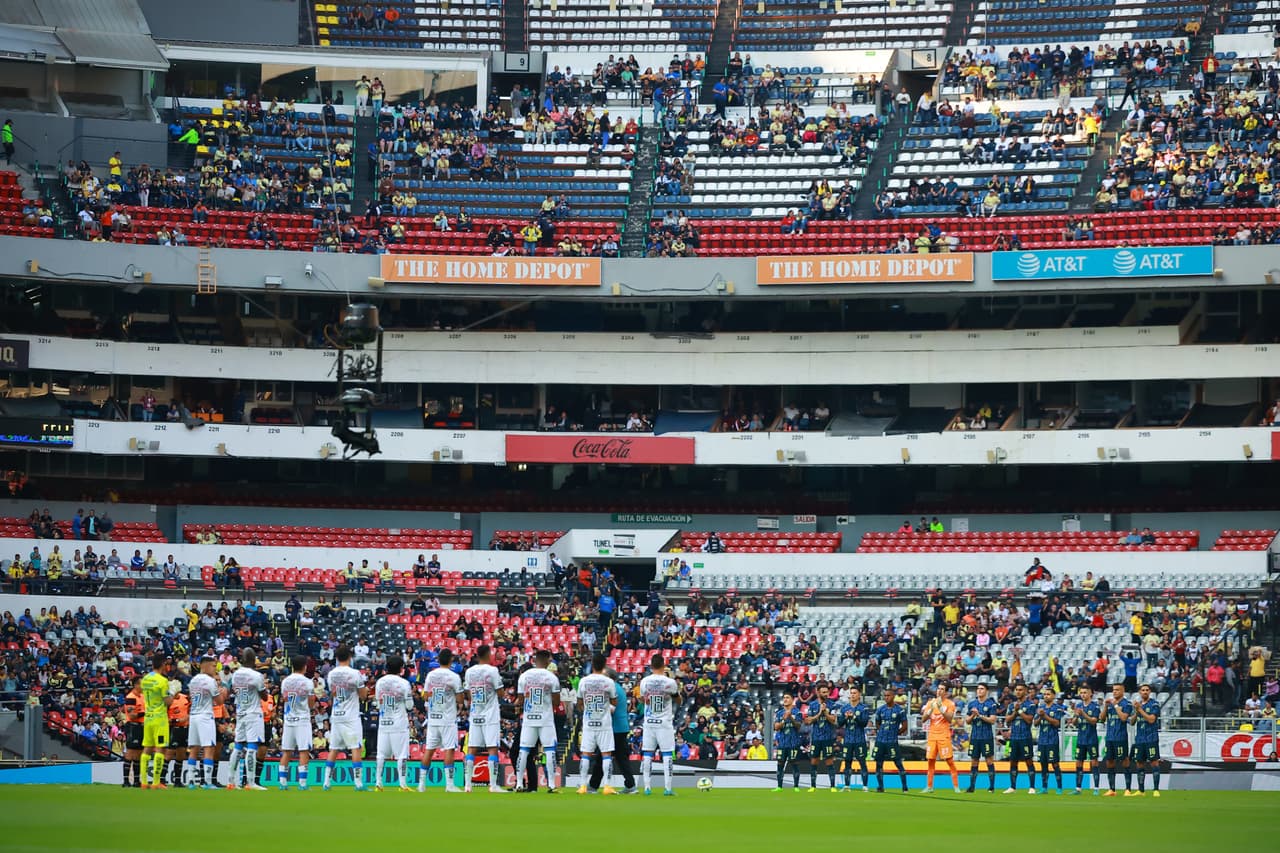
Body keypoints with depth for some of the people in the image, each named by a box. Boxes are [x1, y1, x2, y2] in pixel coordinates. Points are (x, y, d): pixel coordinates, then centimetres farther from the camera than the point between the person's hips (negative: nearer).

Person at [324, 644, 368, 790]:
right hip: (351, 716, -5)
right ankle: (358, 782, -9)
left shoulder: (331, 674, 4)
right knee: (356, 748, -3)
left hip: (336, 716, 5)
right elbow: (363, 696, -4)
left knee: (333, 749, 11)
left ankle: (327, 782, 10)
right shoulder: (355, 674, -10)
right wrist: (366, 689, 16)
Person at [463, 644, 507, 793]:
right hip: (490, 716, -5)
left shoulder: (469, 672, 5)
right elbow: (500, 692, -6)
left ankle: (467, 784, 3)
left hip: (475, 715, 5)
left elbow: (468, 694, 11)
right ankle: (493, 785, -9)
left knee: (472, 750, 6)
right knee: (492, 749, -4)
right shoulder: (492, 670, -10)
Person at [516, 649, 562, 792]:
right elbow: (557, 701, -4)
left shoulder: (524, 676, 1)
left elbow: (520, 699, 5)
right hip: (546, 718, -2)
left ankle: (519, 783, 5)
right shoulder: (551, 677, -6)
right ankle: (551, 784, -3)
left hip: (528, 718, 2)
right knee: (550, 750, 2)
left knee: (524, 750, 6)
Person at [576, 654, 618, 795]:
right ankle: (607, 786, -6)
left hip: (588, 723, 2)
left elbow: (579, 704, 8)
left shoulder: (583, 681, -1)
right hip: (604, 723, -2)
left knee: (585, 754, 6)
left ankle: (582, 785, 3)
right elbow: (614, 703, 2)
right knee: (606, 754, 0)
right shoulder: (608, 682, -7)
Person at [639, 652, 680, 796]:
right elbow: (678, 699, 7)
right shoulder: (670, 682, -11)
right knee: (667, 755, 2)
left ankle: (647, 787, 6)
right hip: (665, 723, -2)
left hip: (649, 723, 2)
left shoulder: (644, 682, -4)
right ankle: (668, 788, -1)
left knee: (647, 754, 7)